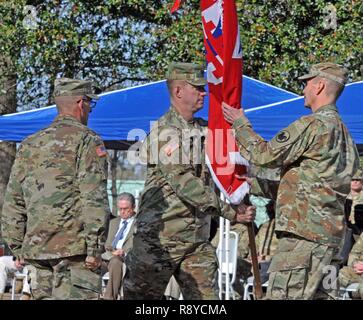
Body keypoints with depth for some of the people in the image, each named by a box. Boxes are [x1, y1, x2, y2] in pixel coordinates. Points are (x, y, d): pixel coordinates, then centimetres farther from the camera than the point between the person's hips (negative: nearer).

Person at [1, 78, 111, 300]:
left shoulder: (29, 145, 17)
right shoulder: (87, 140, -3)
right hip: (73, 247, -7)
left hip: (36, 248, 7)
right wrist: (94, 249, -12)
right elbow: (94, 198, -12)